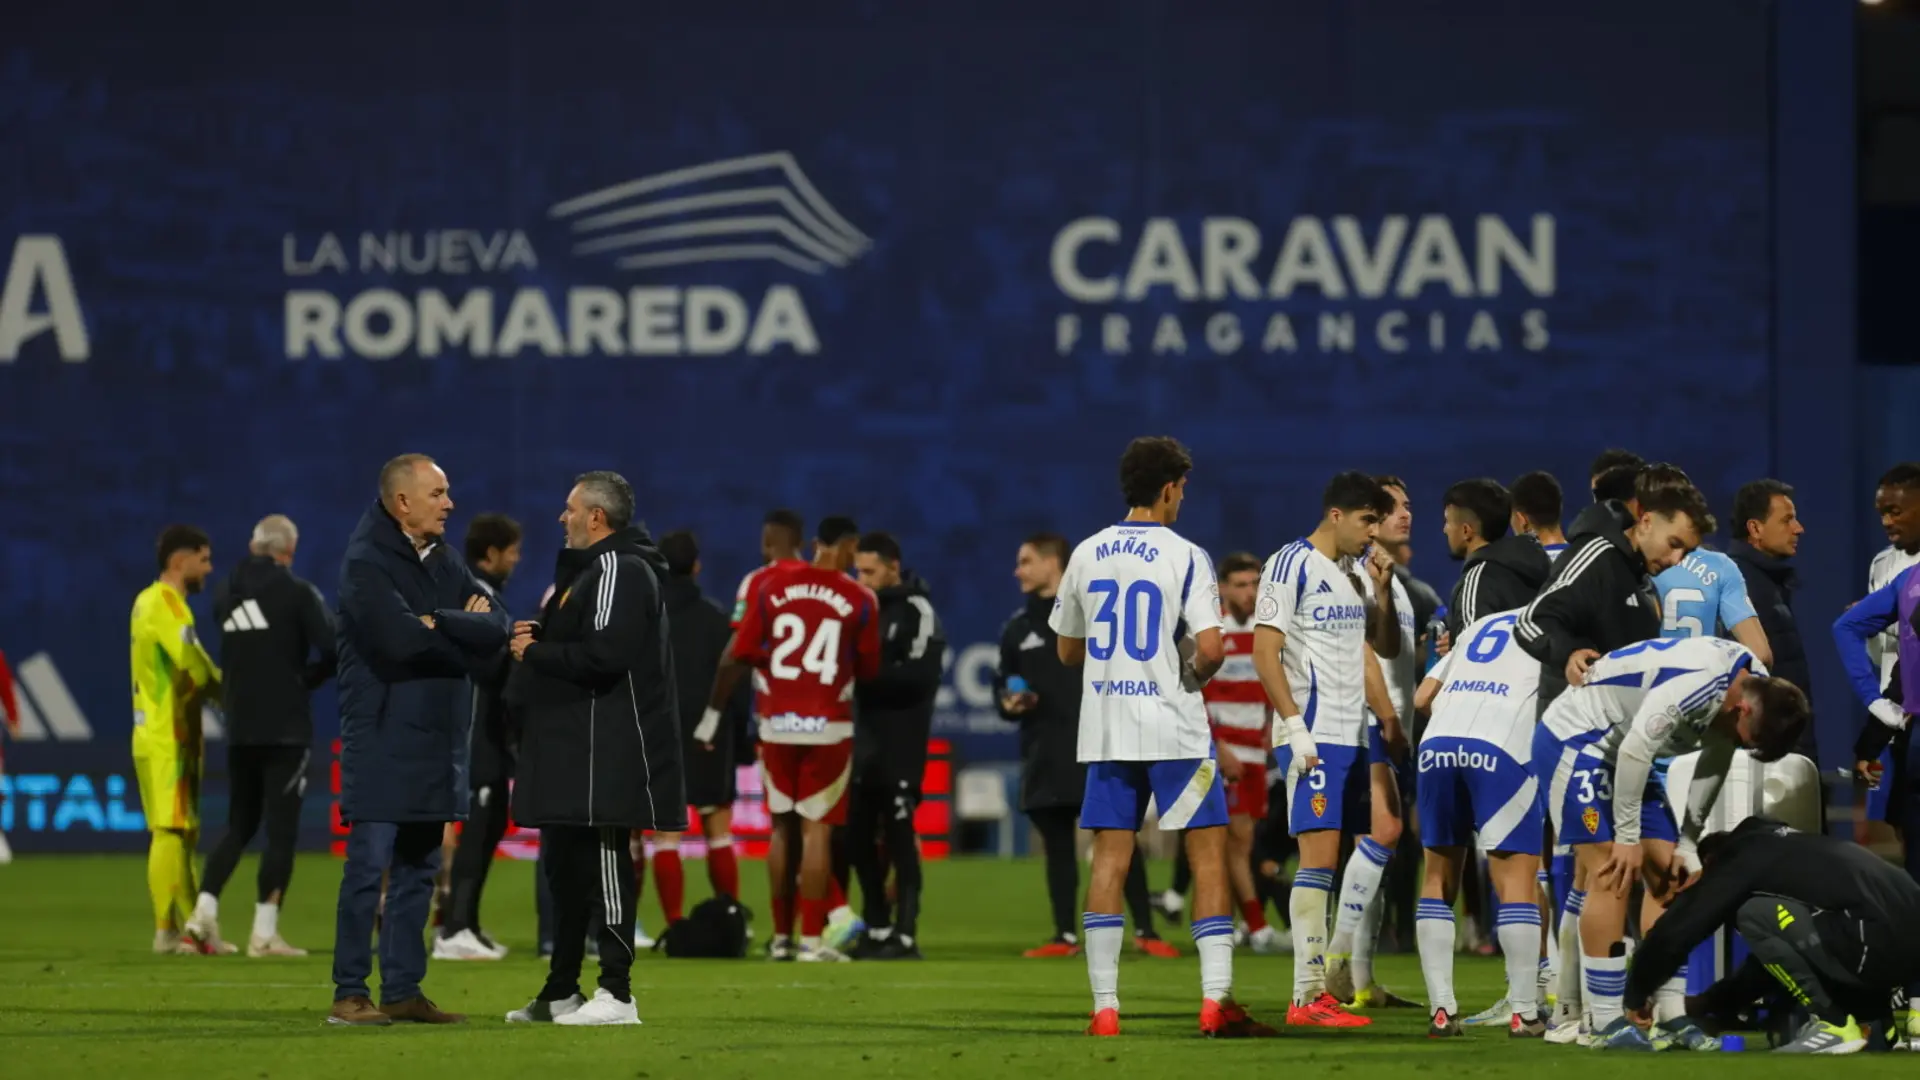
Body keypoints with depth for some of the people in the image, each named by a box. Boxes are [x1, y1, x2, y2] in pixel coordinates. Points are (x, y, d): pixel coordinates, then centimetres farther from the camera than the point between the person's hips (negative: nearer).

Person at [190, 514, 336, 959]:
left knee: (240, 825, 17)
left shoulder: (225, 593, 7)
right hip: (286, 730, -5)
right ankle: (264, 932, -4)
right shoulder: (295, 592, -9)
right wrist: (305, 680, 3)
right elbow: (332, 652, -13)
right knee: (281, 829, -1)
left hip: (239, 729, 5)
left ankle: (205, 907, 3)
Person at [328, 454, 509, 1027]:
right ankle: (349, 994, -3)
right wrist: (461, 630, -9)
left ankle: (404, 990, 15)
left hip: (436, 739, 7)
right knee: (368, 868, -7)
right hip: (382, 739, -7)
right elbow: (401, 638, -24)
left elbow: (495, 629, 0)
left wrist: (436, 624, -15)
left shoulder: (445, 560, 12)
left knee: (417, 871, 10)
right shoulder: (367, 564, -10)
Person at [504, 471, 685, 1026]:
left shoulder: (619, 570, -13)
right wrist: (539, 637, 7)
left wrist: (535, 653, -12)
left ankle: (617, 992, -9)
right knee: (566, 865, 14)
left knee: (603, 864, -10)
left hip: (607, 749, -11)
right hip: (571, 746, 11)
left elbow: (605, 653, -24)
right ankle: (561, 991, 21)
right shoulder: (590, 568, 21)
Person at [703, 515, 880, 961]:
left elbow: (737, 656, -1)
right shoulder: (860, 600, -4)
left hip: (777, 723, 2)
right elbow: (867, 670, 5)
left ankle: (781, 937, 16)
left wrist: (713, 711, 8)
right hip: (828, 725, -2)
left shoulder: (770, 585, 0)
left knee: (783, 827, 12)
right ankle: (811, 940, -2)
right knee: (817, 829, 0)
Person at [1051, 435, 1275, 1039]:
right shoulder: (1184, 558, -9)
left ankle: (1104, 1006, 1)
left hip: (1105, 727, 5)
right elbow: (1211, 647, -18)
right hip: (1174, 727, -5)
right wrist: (1197, 671, 3)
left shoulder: (1087, 554, 7)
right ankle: (1215, 1000, -5)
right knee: (1209, 854, 2)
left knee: (1109, 861, 5)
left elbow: (1068, 650, 15)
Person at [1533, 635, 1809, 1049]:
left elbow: (1714, 767, 9)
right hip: (1572, 738, -9)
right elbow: (1635, 751, -30)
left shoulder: (1755, 686, -3)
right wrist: (1628, 838, -21)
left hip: (1616, 752, 9)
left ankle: (1672, 1013, 5)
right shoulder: (1698, 683, -32)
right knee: (1612, 876, -14)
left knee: (1666, 872, 3)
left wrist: (1687, 846, 8)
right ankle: (1607, 1023, -12)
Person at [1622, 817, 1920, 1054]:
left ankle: (1834, 1025, -1)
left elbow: (1674, 932, 3)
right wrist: (1704, 1009, 41)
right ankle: (1874, 1018, 14)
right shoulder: (1779, 851, 32)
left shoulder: (1738, 858, 5)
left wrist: (1635, 995, 17)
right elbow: (1764, 961, 38)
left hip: (1881, 943, -9)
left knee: (1754, 915, -3)